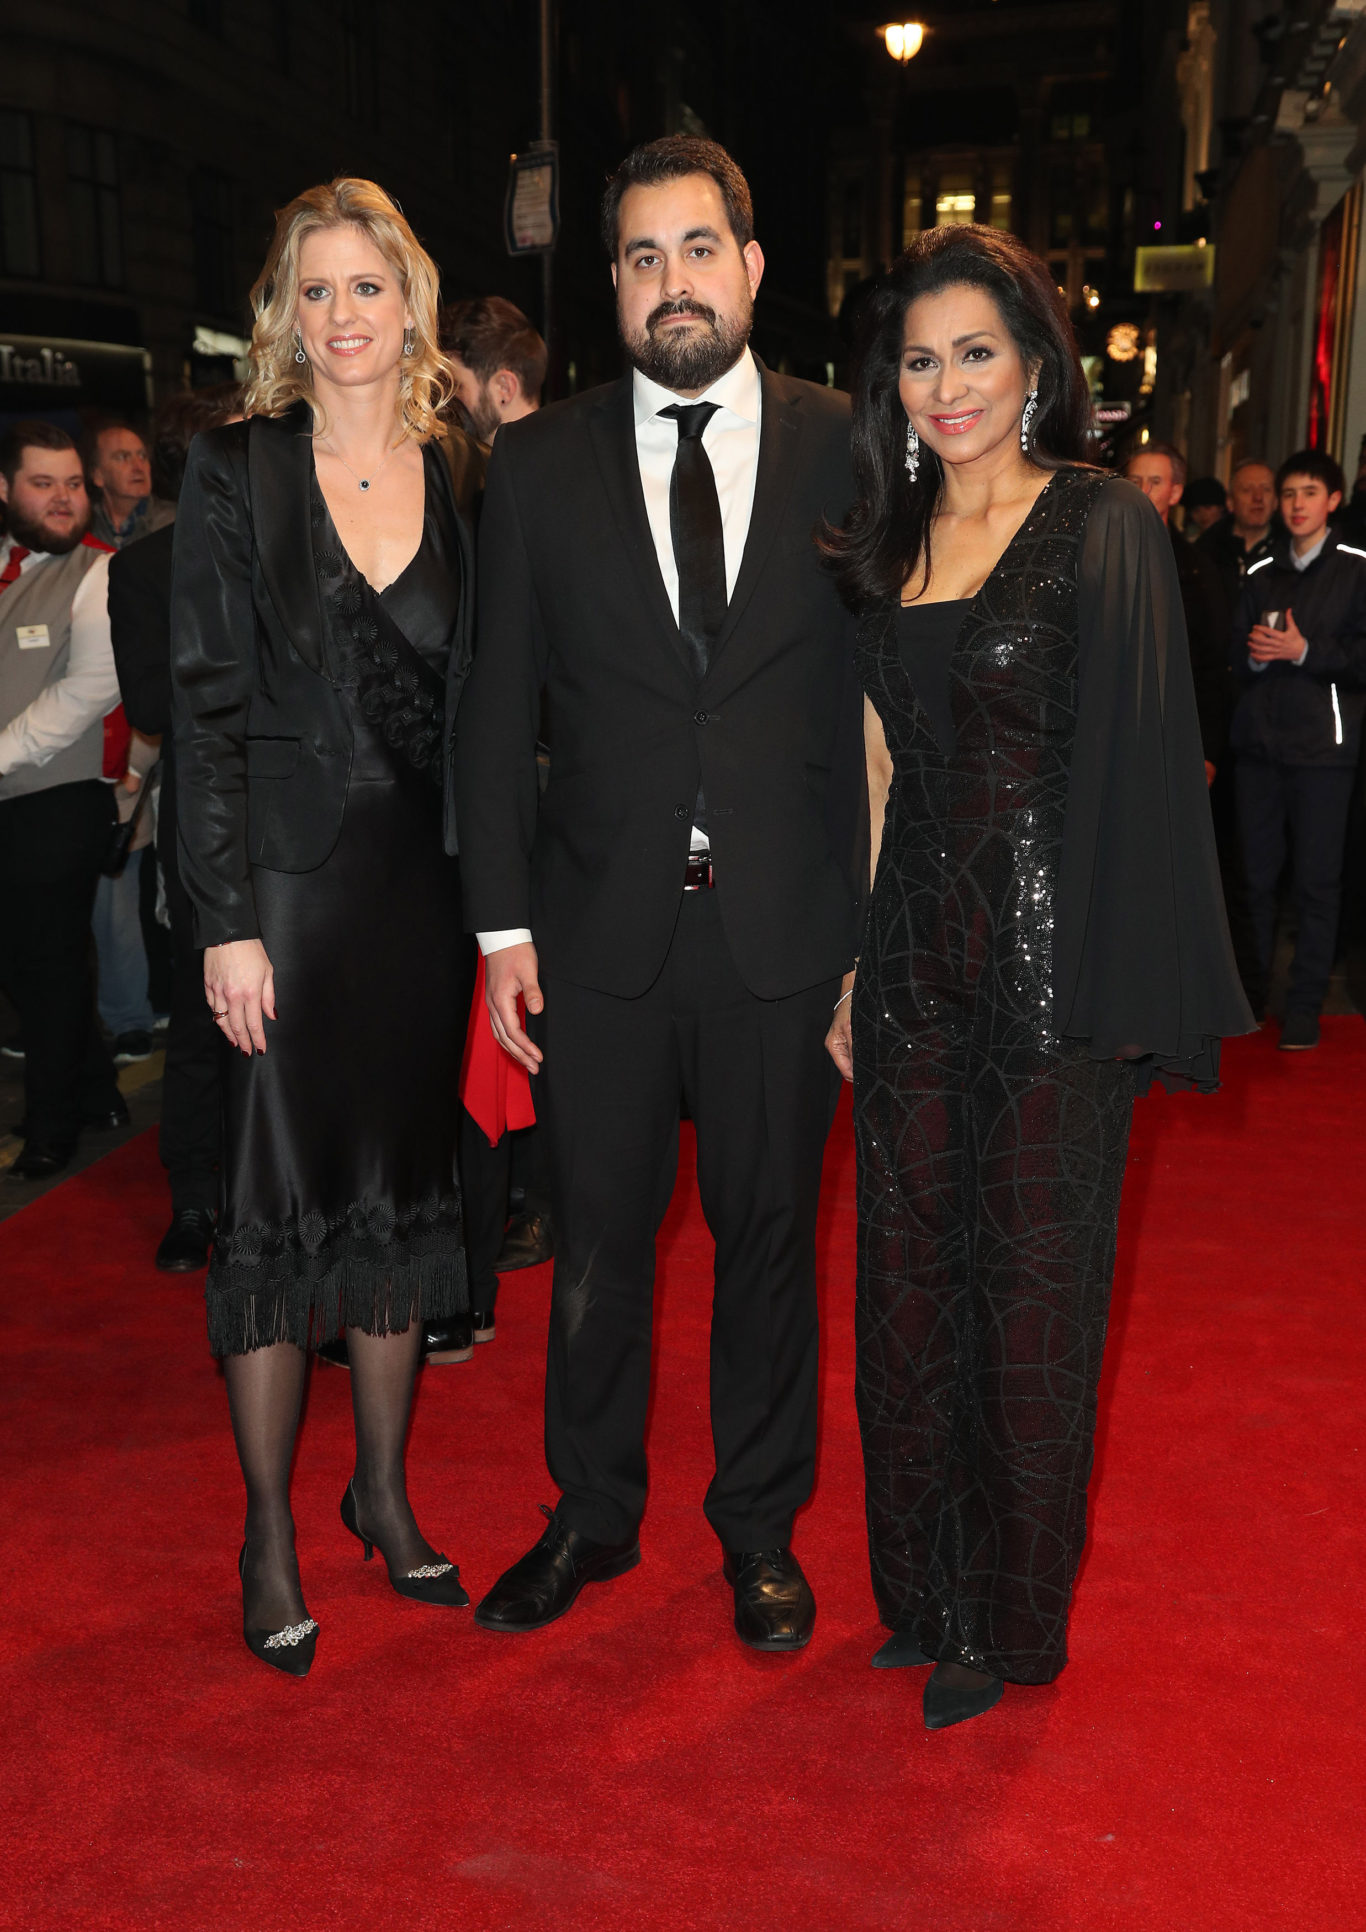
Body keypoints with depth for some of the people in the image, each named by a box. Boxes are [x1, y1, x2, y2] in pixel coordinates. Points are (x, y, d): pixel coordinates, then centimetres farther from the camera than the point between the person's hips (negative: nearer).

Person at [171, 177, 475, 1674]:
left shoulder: (456, 482, 6)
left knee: (403, 1183, 12)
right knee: (279, 1194, 3)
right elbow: (209, 705, -7)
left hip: (421, 880, 4)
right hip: (288, 877, -3)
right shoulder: (236, 471, -3)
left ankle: (382, 1490, 30)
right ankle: (269, 1530, 19)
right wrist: (227, 920, -12)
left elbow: (474, 704, 7)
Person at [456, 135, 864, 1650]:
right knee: (595, 1241, 13)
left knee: (770, 1236, 12)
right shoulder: (538, 465, 4)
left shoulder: (846, 449, 2)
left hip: (784, 928, 0)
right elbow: (495, 709, 3)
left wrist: (878, 922, -4)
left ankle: (760, 1524, 33)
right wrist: (502, 923, -3)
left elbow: (878, 692, 1)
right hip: (598, 932, 1)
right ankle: (591, 1512, 34)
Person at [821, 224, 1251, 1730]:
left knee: (1033, 1275, 5)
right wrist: (854, 964, 8)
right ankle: (923, 1589, 29)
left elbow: (1138, 769, -11)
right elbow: (879, 771, 12)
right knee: (908, 1266, 11)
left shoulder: (1103, 531, -5)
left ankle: (1013, 1618, 23)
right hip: (915, 952, 5)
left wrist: (1125, 989, -18)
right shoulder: (888, 545, 11)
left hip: (1049, 954, -5)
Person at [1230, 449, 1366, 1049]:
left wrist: (1304, 651, -13)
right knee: (1257, 874, 8)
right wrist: (1256, 654, -4)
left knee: (1316, 880, -2)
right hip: (1259, 742, 4)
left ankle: (1305, 1005, 6)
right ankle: (1250, 991, 20)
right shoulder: (1261, 575, 16)